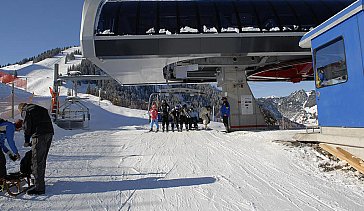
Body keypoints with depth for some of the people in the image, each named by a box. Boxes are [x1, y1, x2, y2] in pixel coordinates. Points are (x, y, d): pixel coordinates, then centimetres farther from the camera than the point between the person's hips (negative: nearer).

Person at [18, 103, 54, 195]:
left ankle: (39, 188, -4)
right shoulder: (42, 109, 27)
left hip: (40, 135, -8)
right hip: (50, 133, 8)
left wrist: (26, 141, 8)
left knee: (37, 161, -4)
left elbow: (27, 127, -3)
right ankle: (40, 182, 30)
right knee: (42, 160, 20)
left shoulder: (26, 111, 6)